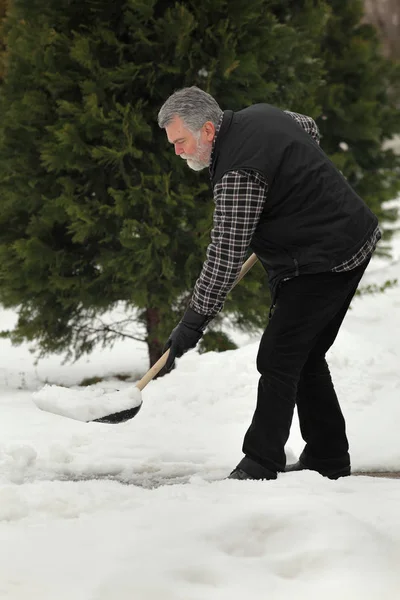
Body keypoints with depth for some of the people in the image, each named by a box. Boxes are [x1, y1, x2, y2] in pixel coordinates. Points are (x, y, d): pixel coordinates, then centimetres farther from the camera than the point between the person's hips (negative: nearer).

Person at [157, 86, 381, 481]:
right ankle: (327, 459, 22)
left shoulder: (237, 175, -24)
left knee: (278, 361, -9)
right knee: (305, 357, 17)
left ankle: (260, 466, -8)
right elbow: (309, 129, 27)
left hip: (321, 262, -11)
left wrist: (193, 322, -18)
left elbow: (226, 257, -24)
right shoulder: (259, 114, 5)